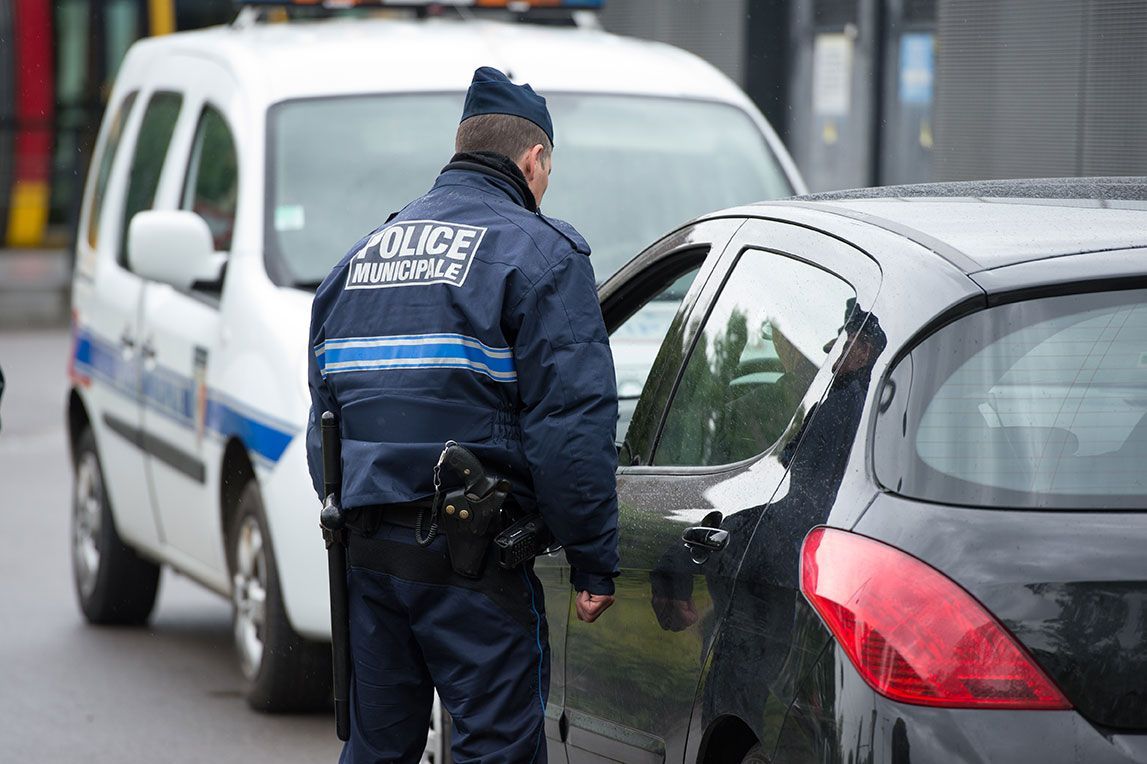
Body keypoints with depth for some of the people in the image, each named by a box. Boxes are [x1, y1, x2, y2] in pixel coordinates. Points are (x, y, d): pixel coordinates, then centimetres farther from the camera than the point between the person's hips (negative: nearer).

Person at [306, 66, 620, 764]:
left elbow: (325, 417, 19)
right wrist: (595, 565, -9)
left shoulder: (364, 254, 18)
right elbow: (572, 424, -13)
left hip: (366, 549, 7)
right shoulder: (538, 254, -4)